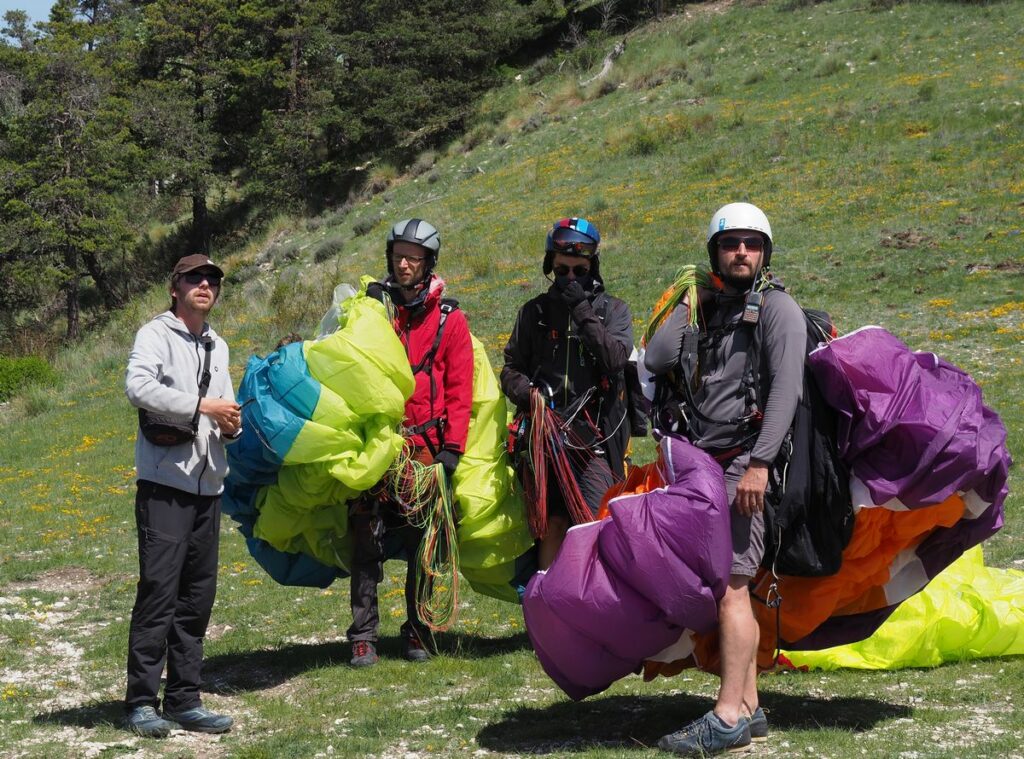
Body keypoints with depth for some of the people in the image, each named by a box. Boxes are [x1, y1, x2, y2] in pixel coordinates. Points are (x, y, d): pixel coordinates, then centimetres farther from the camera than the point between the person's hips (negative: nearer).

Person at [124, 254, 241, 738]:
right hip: (164, 483, -7)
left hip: (208, 485, 7)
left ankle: (183, 701, 14)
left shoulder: (218, 347, 20)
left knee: (198, 595, 7)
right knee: (158, 590, -10)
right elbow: (137, 386, -20)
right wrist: (202, 405, -21)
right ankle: (142, 702, -4)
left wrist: (231, 425, 1)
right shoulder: (156, 335, -2)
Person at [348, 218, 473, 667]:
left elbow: (459, 390, 1)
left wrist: (451, 449, -6)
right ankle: (363, 634, 2)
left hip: (426, 448, 0)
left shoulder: (448, 319, 4)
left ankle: (417, 631, 17)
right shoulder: (373, 307, 9)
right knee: (367, 541, -4)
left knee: (423, 545, 6)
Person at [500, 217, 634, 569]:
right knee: (552, 524, -1)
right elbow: (511, 368, 13)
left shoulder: (613, 310, 8)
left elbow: (617, 357, -10)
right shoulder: (534, 312, 13)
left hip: (593, 438, -2)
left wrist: (582, 310, -13)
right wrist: (527, 394, -9)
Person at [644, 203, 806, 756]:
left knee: (729, 586, -13)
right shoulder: (710, 311, 20)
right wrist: (689, 304, 9)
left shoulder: (777, 308, -2)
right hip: (704, 463, 7)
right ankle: (749, 709, 14)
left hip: (744, 463, -7)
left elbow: (786, 389, -13)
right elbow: (657, 361, 8)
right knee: (726, 588, 8)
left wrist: (759, 463, -22)